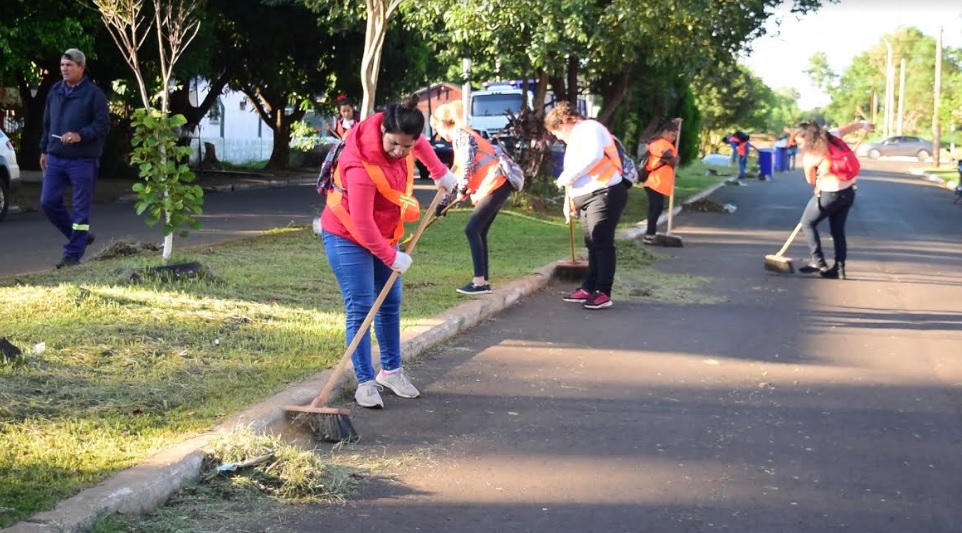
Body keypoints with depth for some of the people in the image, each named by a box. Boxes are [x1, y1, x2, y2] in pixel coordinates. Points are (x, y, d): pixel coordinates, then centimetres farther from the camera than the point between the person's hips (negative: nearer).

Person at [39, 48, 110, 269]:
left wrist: (80, 135, -24)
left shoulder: (94, 93, -7)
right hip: (55, 158, 6)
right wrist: (44, 150, 17)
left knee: (81, 207, -1)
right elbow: (47, 123, 20)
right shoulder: (55, 91, 13)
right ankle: (80, 236, 22)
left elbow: (103, 125, -11)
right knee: (48, 202, 4)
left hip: (83, 160, -6)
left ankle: (73, 254, 6)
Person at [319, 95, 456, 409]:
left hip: (383, 234, 8)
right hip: (347, 237, -8)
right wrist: (392, 257, -21)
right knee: (360, 308, -10)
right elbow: (361, 223, -29)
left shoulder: (401, 136, -14)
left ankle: (391, 370, 25)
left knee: (390, 303, 12)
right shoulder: (362, 165, -35)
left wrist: (440, 172, 14)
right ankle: (365, 382, -3)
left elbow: (421, 144, 15)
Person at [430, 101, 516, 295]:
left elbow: (467, 165, -20)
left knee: (472, 230, -9)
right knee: (479, 232, 10)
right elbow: (458, 174, 27)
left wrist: (462, 190, -11)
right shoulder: (459, 139, 23)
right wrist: (443, 203, 27)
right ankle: (484, 281, 11)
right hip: (495, 185, 9)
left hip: (496, 184, -9)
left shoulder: (461, 135, -6)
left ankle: (479, 282, -10)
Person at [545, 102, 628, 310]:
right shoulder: (574, 140, 22)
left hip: (605, 194, -10)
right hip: (586, 198, 10)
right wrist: (569, 202, 16)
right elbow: (574, 175, 24)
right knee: (593, 245, 12)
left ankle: (603, 293, -6)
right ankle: (589, 288, 17)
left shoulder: (589, 128, -8)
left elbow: (594, 155, -27)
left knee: (602, 244, -8)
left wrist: (568, 176, -19)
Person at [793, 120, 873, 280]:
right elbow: (848, 127, 18)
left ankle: (819, 262, 3)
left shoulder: (809, 155, -12)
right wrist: (864, 125, 37)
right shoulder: (831, 139, 3)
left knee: (807, 223, 10)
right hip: (848, 190, 7)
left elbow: (811, 181, -1)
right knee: (838, 230, 15)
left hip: (829, 194, -7)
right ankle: (839, 267, 15)